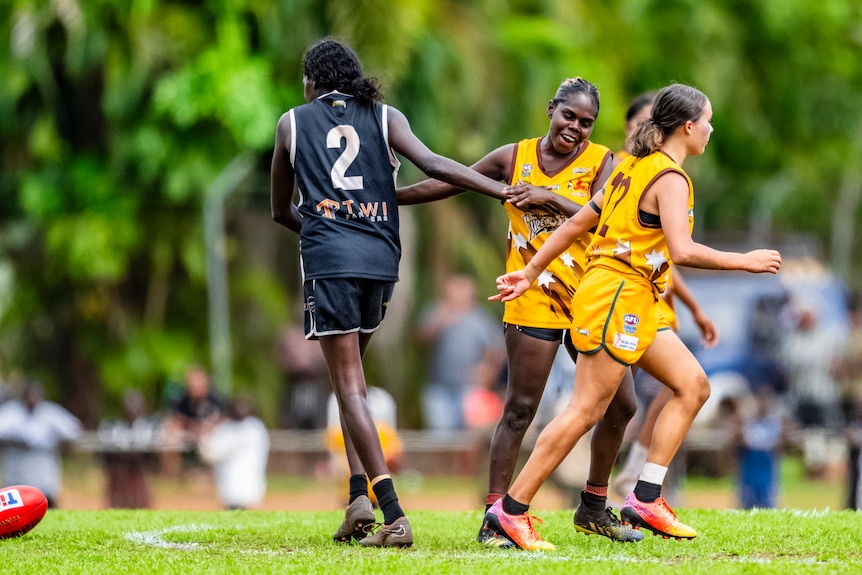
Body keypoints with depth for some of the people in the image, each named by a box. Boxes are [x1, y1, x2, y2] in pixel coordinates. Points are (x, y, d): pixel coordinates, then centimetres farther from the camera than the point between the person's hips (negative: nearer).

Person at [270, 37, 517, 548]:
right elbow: (433, 165, -6)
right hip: (380, 257, 3)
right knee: (349, 376, 20)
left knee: (349, 384, -5)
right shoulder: (385, 117, 13)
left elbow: (281, 211, 24)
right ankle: (360, 494, 6)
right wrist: (508, 192, -10)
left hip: (327, 258, -3)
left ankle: (394, 516, -17)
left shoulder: (292, 123, 15)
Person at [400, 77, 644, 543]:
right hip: (534, 299, -2)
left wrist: (549, 196, -24)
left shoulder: (600, 162, 0)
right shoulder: (515, 158, 3)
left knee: (621, 403, 5)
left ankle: (593, 508, 22)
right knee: (520, 409, -6)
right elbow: (448, 183, 9)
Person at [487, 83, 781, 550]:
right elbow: (682, 250, -25)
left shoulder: (634, 167, 16)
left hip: (635, 303, 10)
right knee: (586, 410, -9)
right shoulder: (670, 178, -13)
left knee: (693, 385, 9)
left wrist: (532, 272, 20)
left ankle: (646, 498, 6)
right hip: (618, 297, -10)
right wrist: (743, 262, -15)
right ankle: (511, 511, -7)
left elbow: (577, 222, 17)